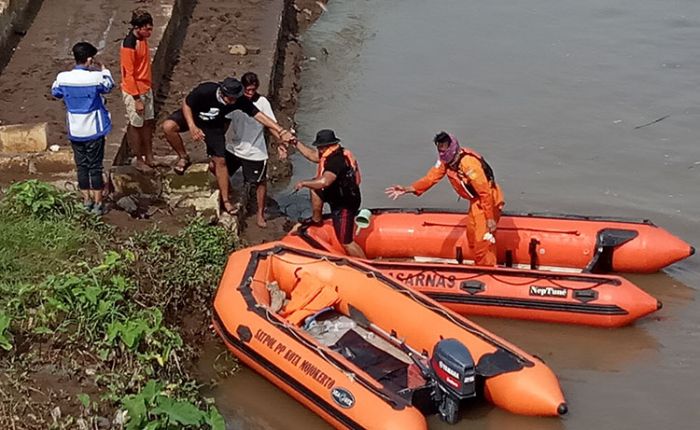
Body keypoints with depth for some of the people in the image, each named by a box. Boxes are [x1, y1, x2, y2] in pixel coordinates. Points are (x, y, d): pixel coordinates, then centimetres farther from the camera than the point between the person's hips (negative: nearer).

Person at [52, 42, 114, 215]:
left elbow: (55, 92, 12)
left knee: (81, 166, 15)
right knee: (95, 167, 6)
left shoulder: (63, 77, -9)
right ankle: (97, 203, 11)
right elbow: (109, 86, 4)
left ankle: (87, 200, 23)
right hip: (94, 130, -3)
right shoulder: (96, 77, -17)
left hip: (74, 131, 3)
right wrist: (103, 70, 16)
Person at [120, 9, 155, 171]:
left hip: (146, 89, 8)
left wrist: (150, 86, 19)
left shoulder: (142, 39, 1)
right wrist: (137, 99, -21)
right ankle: (139, 160, 20)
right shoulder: (129, 45, -25)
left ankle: (149, 157, 27)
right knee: (136, 126, 6)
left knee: (148, 122, 15)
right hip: (134, 92, -8)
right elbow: (128, 75, -23)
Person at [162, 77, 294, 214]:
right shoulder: (205, 91, -38)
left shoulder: (240, 100, -30)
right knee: (168, 126, -31)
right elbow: (186, 104, -21)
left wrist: (280, 130, -39)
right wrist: (192, 127, -32)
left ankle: (225, 200, 8)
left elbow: (259, 115, -29)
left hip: (213, 125, 2)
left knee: (220, 161, -4)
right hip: (191, 115, -2)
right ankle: (184, 157, -7)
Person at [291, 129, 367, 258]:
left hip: (344, 205, -10)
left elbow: (324, 181, -44)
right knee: (314, 186, 16)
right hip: (338, 197, 10)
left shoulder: (336, 161, -30)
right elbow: (312, 155, 13)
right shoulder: (335, 154, 0)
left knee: (346, 242, -4)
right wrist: (295, 142, 14)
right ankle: (316, 219, 28)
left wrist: (303, 183, -31)